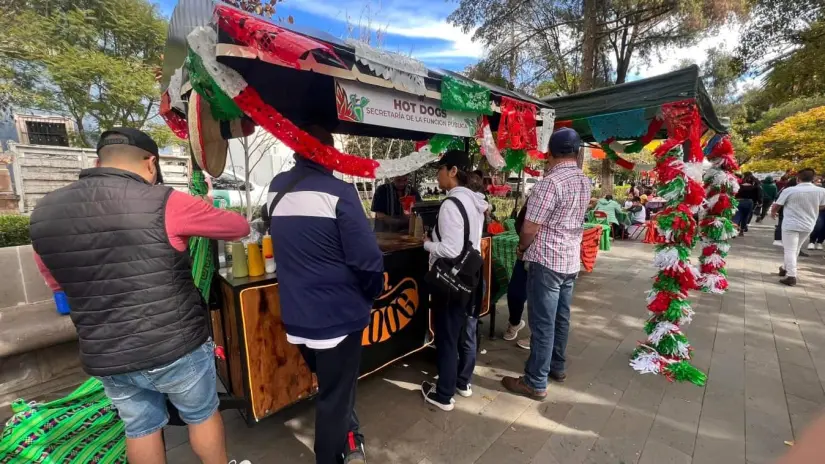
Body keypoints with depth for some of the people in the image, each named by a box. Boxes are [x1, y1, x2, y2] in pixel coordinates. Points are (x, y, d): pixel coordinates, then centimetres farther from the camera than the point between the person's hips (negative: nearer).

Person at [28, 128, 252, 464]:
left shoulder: (43, 213, 0)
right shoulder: (164, 204, -19)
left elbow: (58, 284, 15)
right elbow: (240, 227, -7)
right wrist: (203, 224, 15)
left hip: (104, 358, 5)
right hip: (176, 347, -4)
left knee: (140, 428, 25)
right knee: (202, 415, 20)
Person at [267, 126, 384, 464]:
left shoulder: (275, 189, 2)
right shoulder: (337, 192, -18)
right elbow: (367, 257, -21)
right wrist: (373, 294, -5)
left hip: (297, 315, 7)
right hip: (338, 314, -7)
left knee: (332, 386, 28)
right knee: (335, 397, 14)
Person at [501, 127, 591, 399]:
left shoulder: (550, 182, -19)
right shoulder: (585, 182, 8)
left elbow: (530, 228, -19)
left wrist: (522, 248, -1)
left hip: (547, 261, -9)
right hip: (571, 259, 9)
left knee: (542, 323, 0)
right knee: (561, 318, 19)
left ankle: (535, 382, 11)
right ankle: (557, 366, 35)